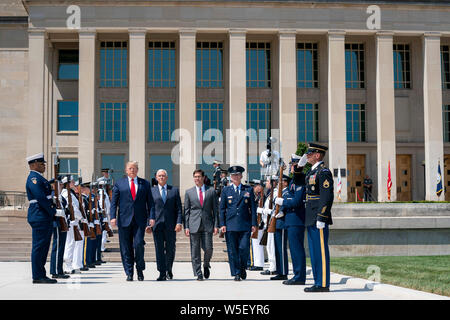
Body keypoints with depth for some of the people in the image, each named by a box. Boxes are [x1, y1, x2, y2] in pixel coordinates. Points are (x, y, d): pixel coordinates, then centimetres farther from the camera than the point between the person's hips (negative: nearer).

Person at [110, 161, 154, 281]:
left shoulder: (145, 183, 12)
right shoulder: (119, 183, 10)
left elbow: (150, 202, 11)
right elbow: (114, 202, 5)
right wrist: (113, 216, -7)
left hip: (140, 220, 0)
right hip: (124, 219, 1)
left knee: (138, 244, -13)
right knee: (126, 248, 2)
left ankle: (140, 269, 8)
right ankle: (129, 273, 12)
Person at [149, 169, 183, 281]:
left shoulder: (174, 190, 9)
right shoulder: (151, 191, 9)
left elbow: (179, 208, 6)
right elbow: (149, 208, 7)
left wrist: (179, 222, -5)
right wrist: (150, 220, -3)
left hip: (170, 225, 1)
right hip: (157, 224, 0)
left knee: (170, 249, 6)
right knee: (159, 249, -4)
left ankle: (168, 270, 27)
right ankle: (162, 273, -2)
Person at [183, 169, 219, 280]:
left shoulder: (211, 191, 7)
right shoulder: (189, 192, 9)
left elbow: (215, 209, 7)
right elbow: (186, 211, 8)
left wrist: (216, 225, 0)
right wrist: (186, 226, 1)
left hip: (207, 225, 0)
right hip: (194, 225, 1)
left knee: (208, 248, -7)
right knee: (195, 251, 0)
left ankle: (206, 265, 22)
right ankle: (198, 274, 8)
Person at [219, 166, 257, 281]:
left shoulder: (248, 190, 10)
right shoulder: (226, 190, 10)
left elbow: (253, 208, 8)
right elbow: (222, 208, 9)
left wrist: (253, 224, 1)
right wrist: (222, 224, -1)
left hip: (245, 225, 0)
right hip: (230, 225, 0)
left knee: (244, 248, -7)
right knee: (232, 250, 0)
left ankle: (242, 268, 17)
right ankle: (236, 273, 8)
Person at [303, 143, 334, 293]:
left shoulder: (323, 172, -12)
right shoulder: (312, 172, 18)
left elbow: (327, 197, -19)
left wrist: (321, 219, -22)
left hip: (319, 220, -10)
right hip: (311, 220, 10)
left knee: (321, 252, -6)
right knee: (314, 252, 13)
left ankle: (323, 284, -2)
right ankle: (318, 282, 19)